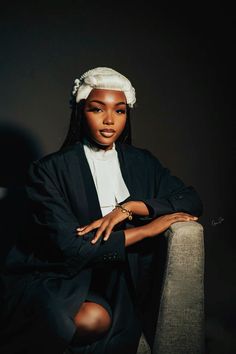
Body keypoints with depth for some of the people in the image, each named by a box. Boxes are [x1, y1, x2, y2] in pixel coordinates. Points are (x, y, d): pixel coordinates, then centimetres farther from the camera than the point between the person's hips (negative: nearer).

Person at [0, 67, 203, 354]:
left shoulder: (142, 163, 7)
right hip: (51, 275, -2)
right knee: (92, 319, -32)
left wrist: (129, 207, -15)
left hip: (114, 284, 3)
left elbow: (192, 200, 1)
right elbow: (70, 247, -17)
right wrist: (149, 228, -13)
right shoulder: (49, 170, -9)